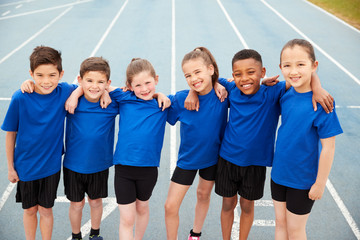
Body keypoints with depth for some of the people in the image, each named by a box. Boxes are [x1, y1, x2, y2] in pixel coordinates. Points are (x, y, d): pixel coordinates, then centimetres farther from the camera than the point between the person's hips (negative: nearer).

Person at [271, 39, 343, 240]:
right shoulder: (286, 94, -7)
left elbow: (328, 147, -18)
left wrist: (320, 183, -13)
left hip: (303, 178, -5)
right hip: (279, 172, 5)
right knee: (280, 223, 20)